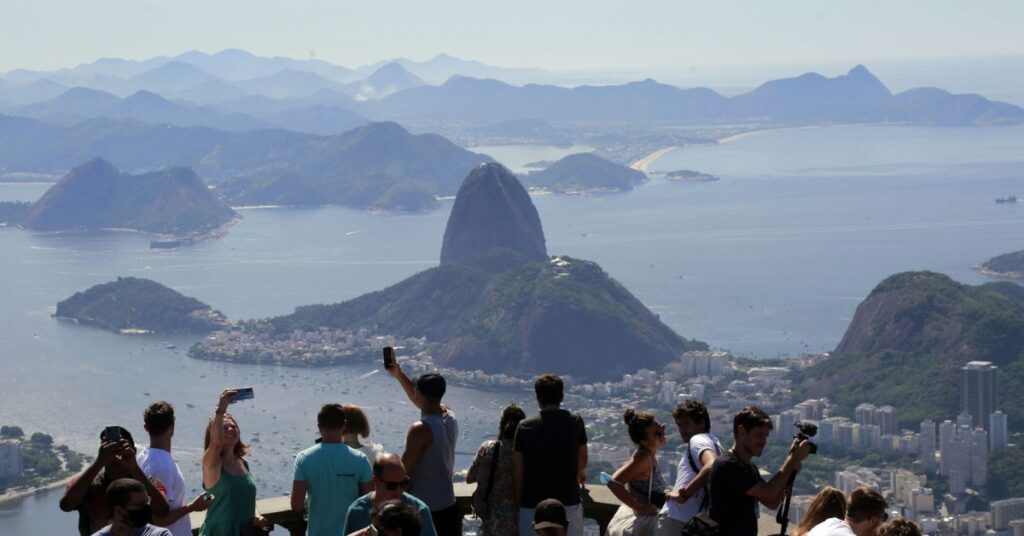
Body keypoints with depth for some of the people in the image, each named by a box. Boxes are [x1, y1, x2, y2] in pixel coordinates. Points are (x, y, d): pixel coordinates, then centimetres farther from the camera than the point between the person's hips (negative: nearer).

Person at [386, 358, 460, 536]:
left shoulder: (420, 430, -20)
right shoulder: (449, 418, 3)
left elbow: (404, 472, -17)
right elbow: (424, 402, 23)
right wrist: (399, 376, 27)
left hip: (424, 509, -7)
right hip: (448, 506, 7)